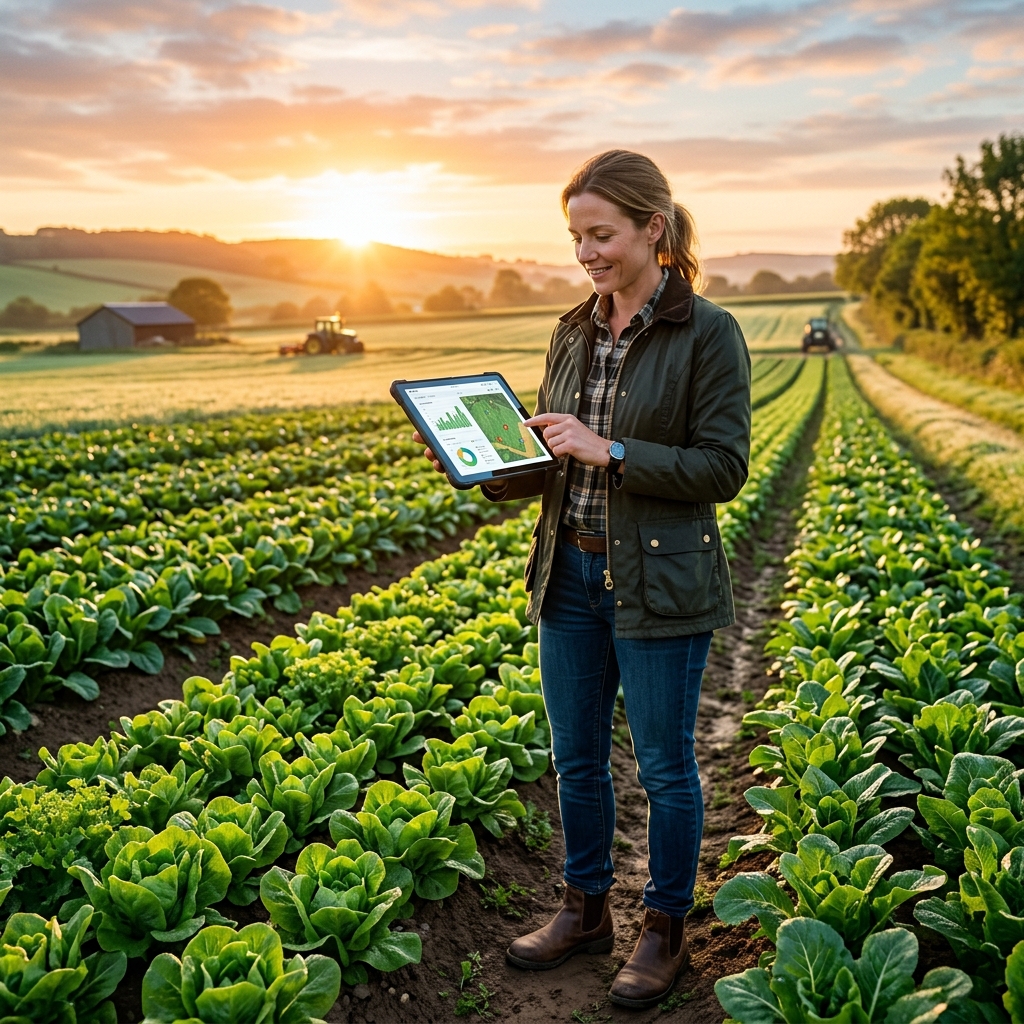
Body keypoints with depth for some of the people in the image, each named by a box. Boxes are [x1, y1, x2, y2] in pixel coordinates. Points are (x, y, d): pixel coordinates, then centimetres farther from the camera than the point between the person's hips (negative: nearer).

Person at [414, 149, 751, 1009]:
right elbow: (550, 463, 12)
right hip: (571, 576, 6)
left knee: (664, 767, 9)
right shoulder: (574, 333, 8)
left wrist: (611, 451, -22)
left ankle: (665, 931, 29)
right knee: (576, 758, 17)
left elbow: (724, 468, -15)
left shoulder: (708, 333, -11)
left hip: (661, 583, -6)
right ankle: (586, 909, 36)